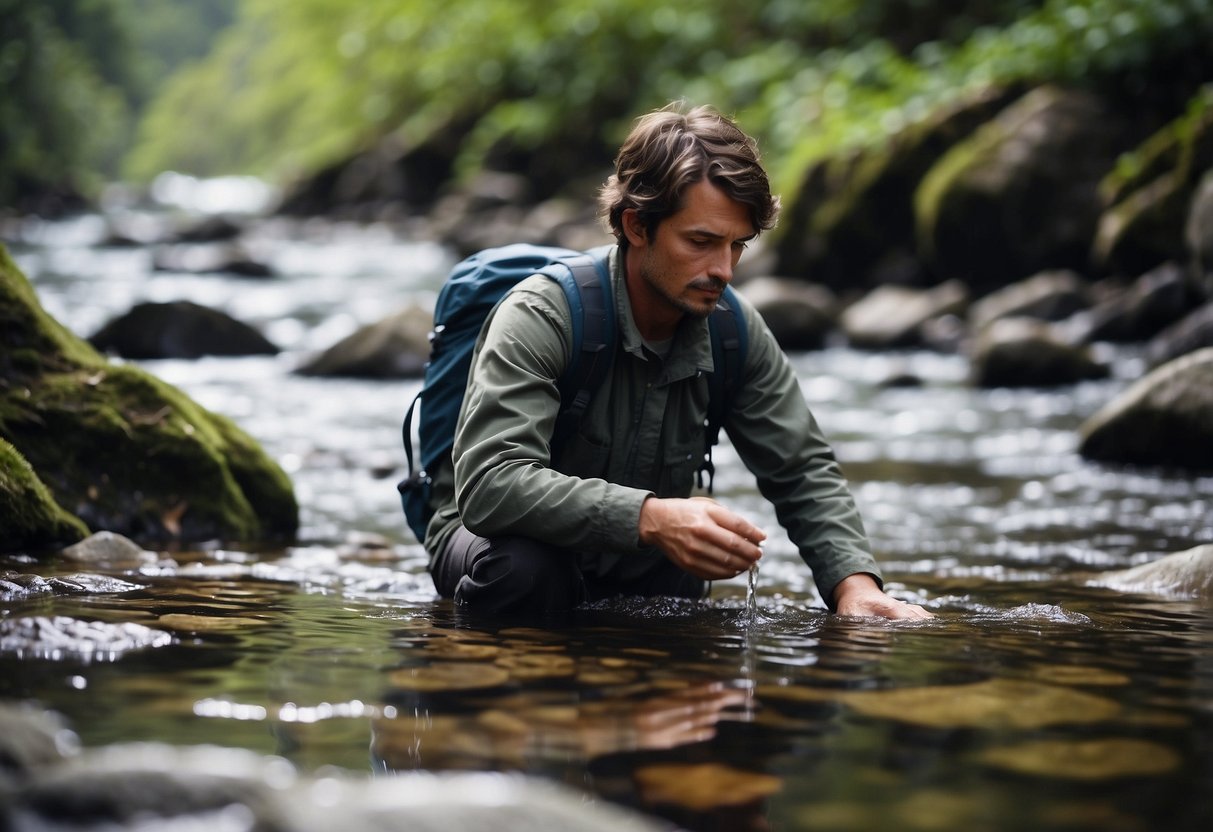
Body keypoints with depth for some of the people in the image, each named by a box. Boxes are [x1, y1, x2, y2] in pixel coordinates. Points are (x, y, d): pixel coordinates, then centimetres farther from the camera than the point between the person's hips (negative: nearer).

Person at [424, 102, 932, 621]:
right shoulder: (541, 318, -23)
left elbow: (803, 472, 3)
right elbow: (489, 484, -36)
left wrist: (854, 581, -17)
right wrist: (650, 517, -46)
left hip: (640, 572, 6)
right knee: (522, 567, -38)